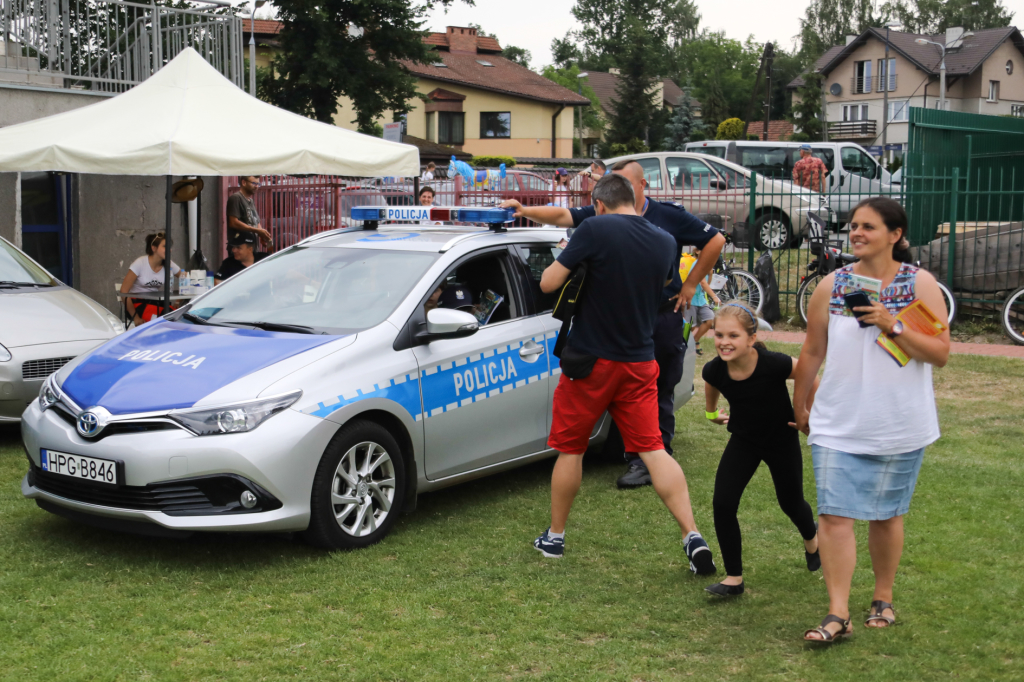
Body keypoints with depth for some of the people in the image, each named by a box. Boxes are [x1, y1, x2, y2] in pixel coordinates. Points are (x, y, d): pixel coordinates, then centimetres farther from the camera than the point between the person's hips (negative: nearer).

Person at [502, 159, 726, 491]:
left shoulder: (670, 217, -1)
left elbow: (715, 241, 5)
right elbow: (562, 216, -8)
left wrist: (690, 284, 2)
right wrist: (526, 211, -26)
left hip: (664, 317, -2)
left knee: (661, 392, 4)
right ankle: (637, 460, 16)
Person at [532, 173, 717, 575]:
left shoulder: (596, 230, -14)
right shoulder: (665, 243, 3)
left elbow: (548, 283, -12)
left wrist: (566, 262, 7)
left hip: (591, 360, -4)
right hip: (640, 362, 4)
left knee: (570, 448, 11)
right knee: (652, 449, 5)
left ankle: (554, 537, 22)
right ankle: (692, 536, -6)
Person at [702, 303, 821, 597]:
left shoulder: (775, 364, -34)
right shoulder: (714, 370, -22)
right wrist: (711, 412, 17)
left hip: (782, 440, -2)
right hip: (743, 440, 2)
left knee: (790, 503, 16)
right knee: (723, 504, -12)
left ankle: (812, 538, 53)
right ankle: (734, 578, 2)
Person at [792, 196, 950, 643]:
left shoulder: (920, 285, -2)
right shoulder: (832, 287, 2)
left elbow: (940, 354, -8)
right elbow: (812, 352, 10)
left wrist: (892, 325, -20)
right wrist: (800, 408, 16)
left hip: (900, 426, -1)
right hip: (838, 425, 1)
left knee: (885, 515, 12)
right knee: (834, 516, -7)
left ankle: (883, 600, 30)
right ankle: (837, 614, -3)